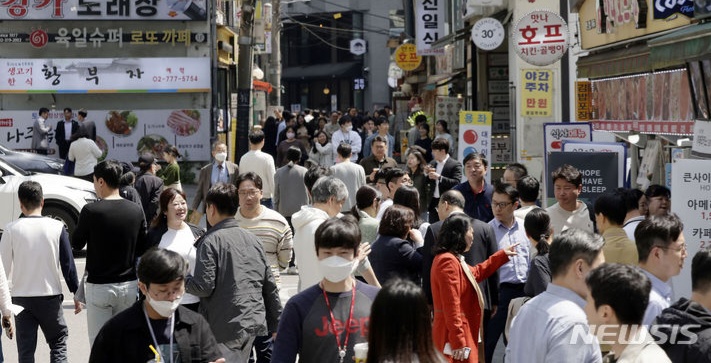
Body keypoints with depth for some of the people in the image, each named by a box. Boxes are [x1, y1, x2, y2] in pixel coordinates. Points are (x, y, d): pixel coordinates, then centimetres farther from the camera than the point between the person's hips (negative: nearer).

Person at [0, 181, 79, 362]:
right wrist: (76, 294, 7)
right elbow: (68, 265, -4)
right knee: (59, 342, 14)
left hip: (21, 298, 0)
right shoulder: (57, 227, -6)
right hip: (50, 295, 0)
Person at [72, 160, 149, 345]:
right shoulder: (136, 210, 0)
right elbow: (142, 249, 6)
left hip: (99, 286, -4)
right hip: (128, 285, 4)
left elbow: (76, 244, -1)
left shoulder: (91, 211, -12)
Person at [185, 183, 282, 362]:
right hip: (254, 324, 7)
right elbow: (270, 286, 12)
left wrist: (183, 281, 5)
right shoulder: (253, 239, 10)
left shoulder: (211, 241, -9)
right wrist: (276, 325, 19)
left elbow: (204, 287, -15)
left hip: (226, 329, -7)